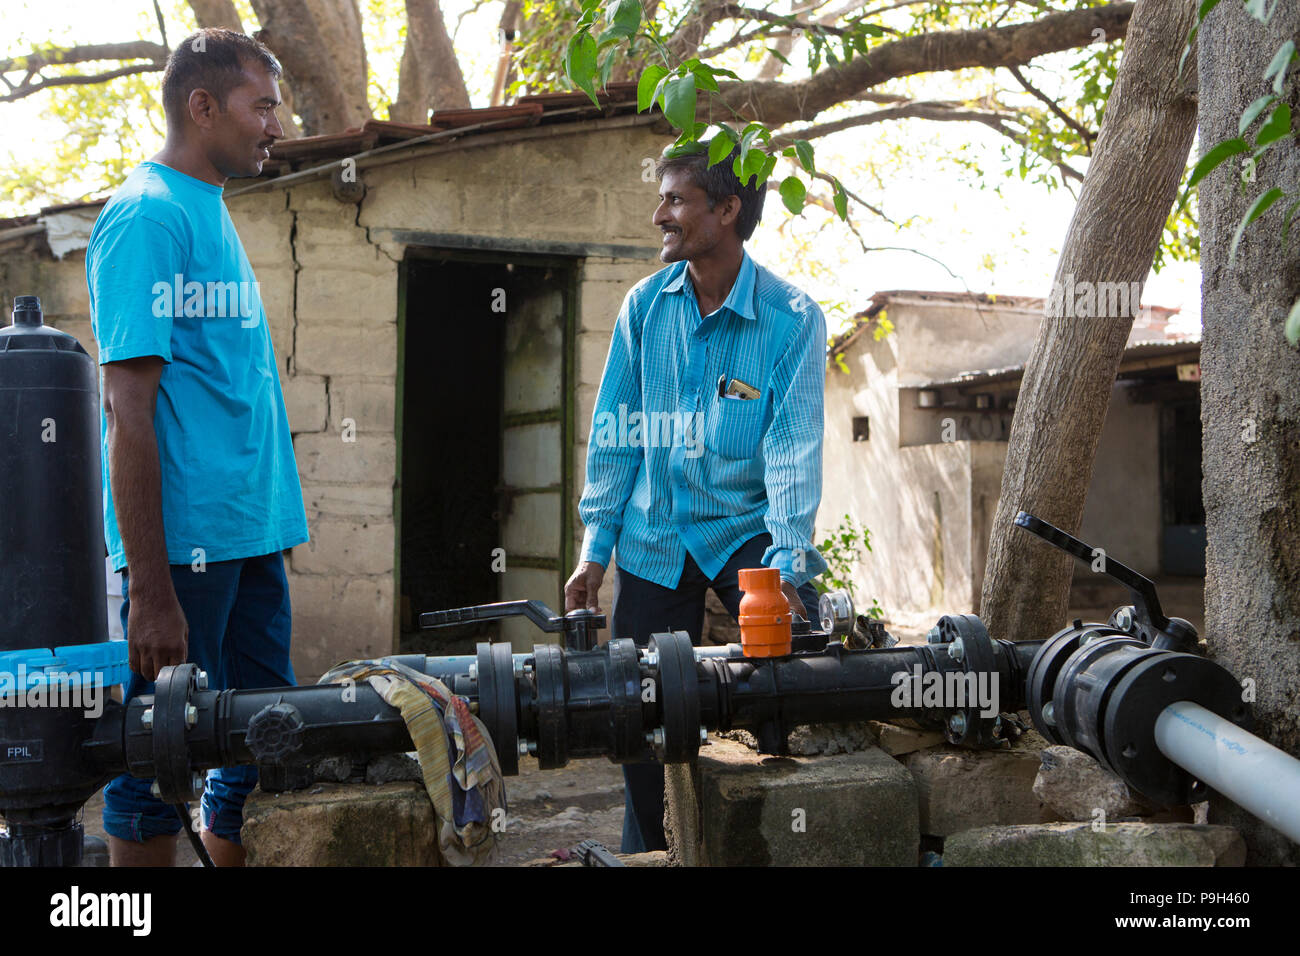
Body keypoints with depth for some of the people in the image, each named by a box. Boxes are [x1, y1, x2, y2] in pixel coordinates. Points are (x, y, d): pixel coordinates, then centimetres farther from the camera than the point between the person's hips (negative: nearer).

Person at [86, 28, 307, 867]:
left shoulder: (214, 216, 16)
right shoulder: (147, 216, -10)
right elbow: (127, 409, -16)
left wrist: (274, 534, 18)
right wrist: (149, 590, -19)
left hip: (251, 537, 9)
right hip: (185, 539, -9)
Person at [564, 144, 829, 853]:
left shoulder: (793, 318, -10)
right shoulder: (644, 305, 0)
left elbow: (794, 448, -15)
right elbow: (614, 434, 4)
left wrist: (785, 562, -25)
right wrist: (594, 549, 1)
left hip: (747, 530, -3)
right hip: (654, 536, 3)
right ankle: (645, 854, 30)